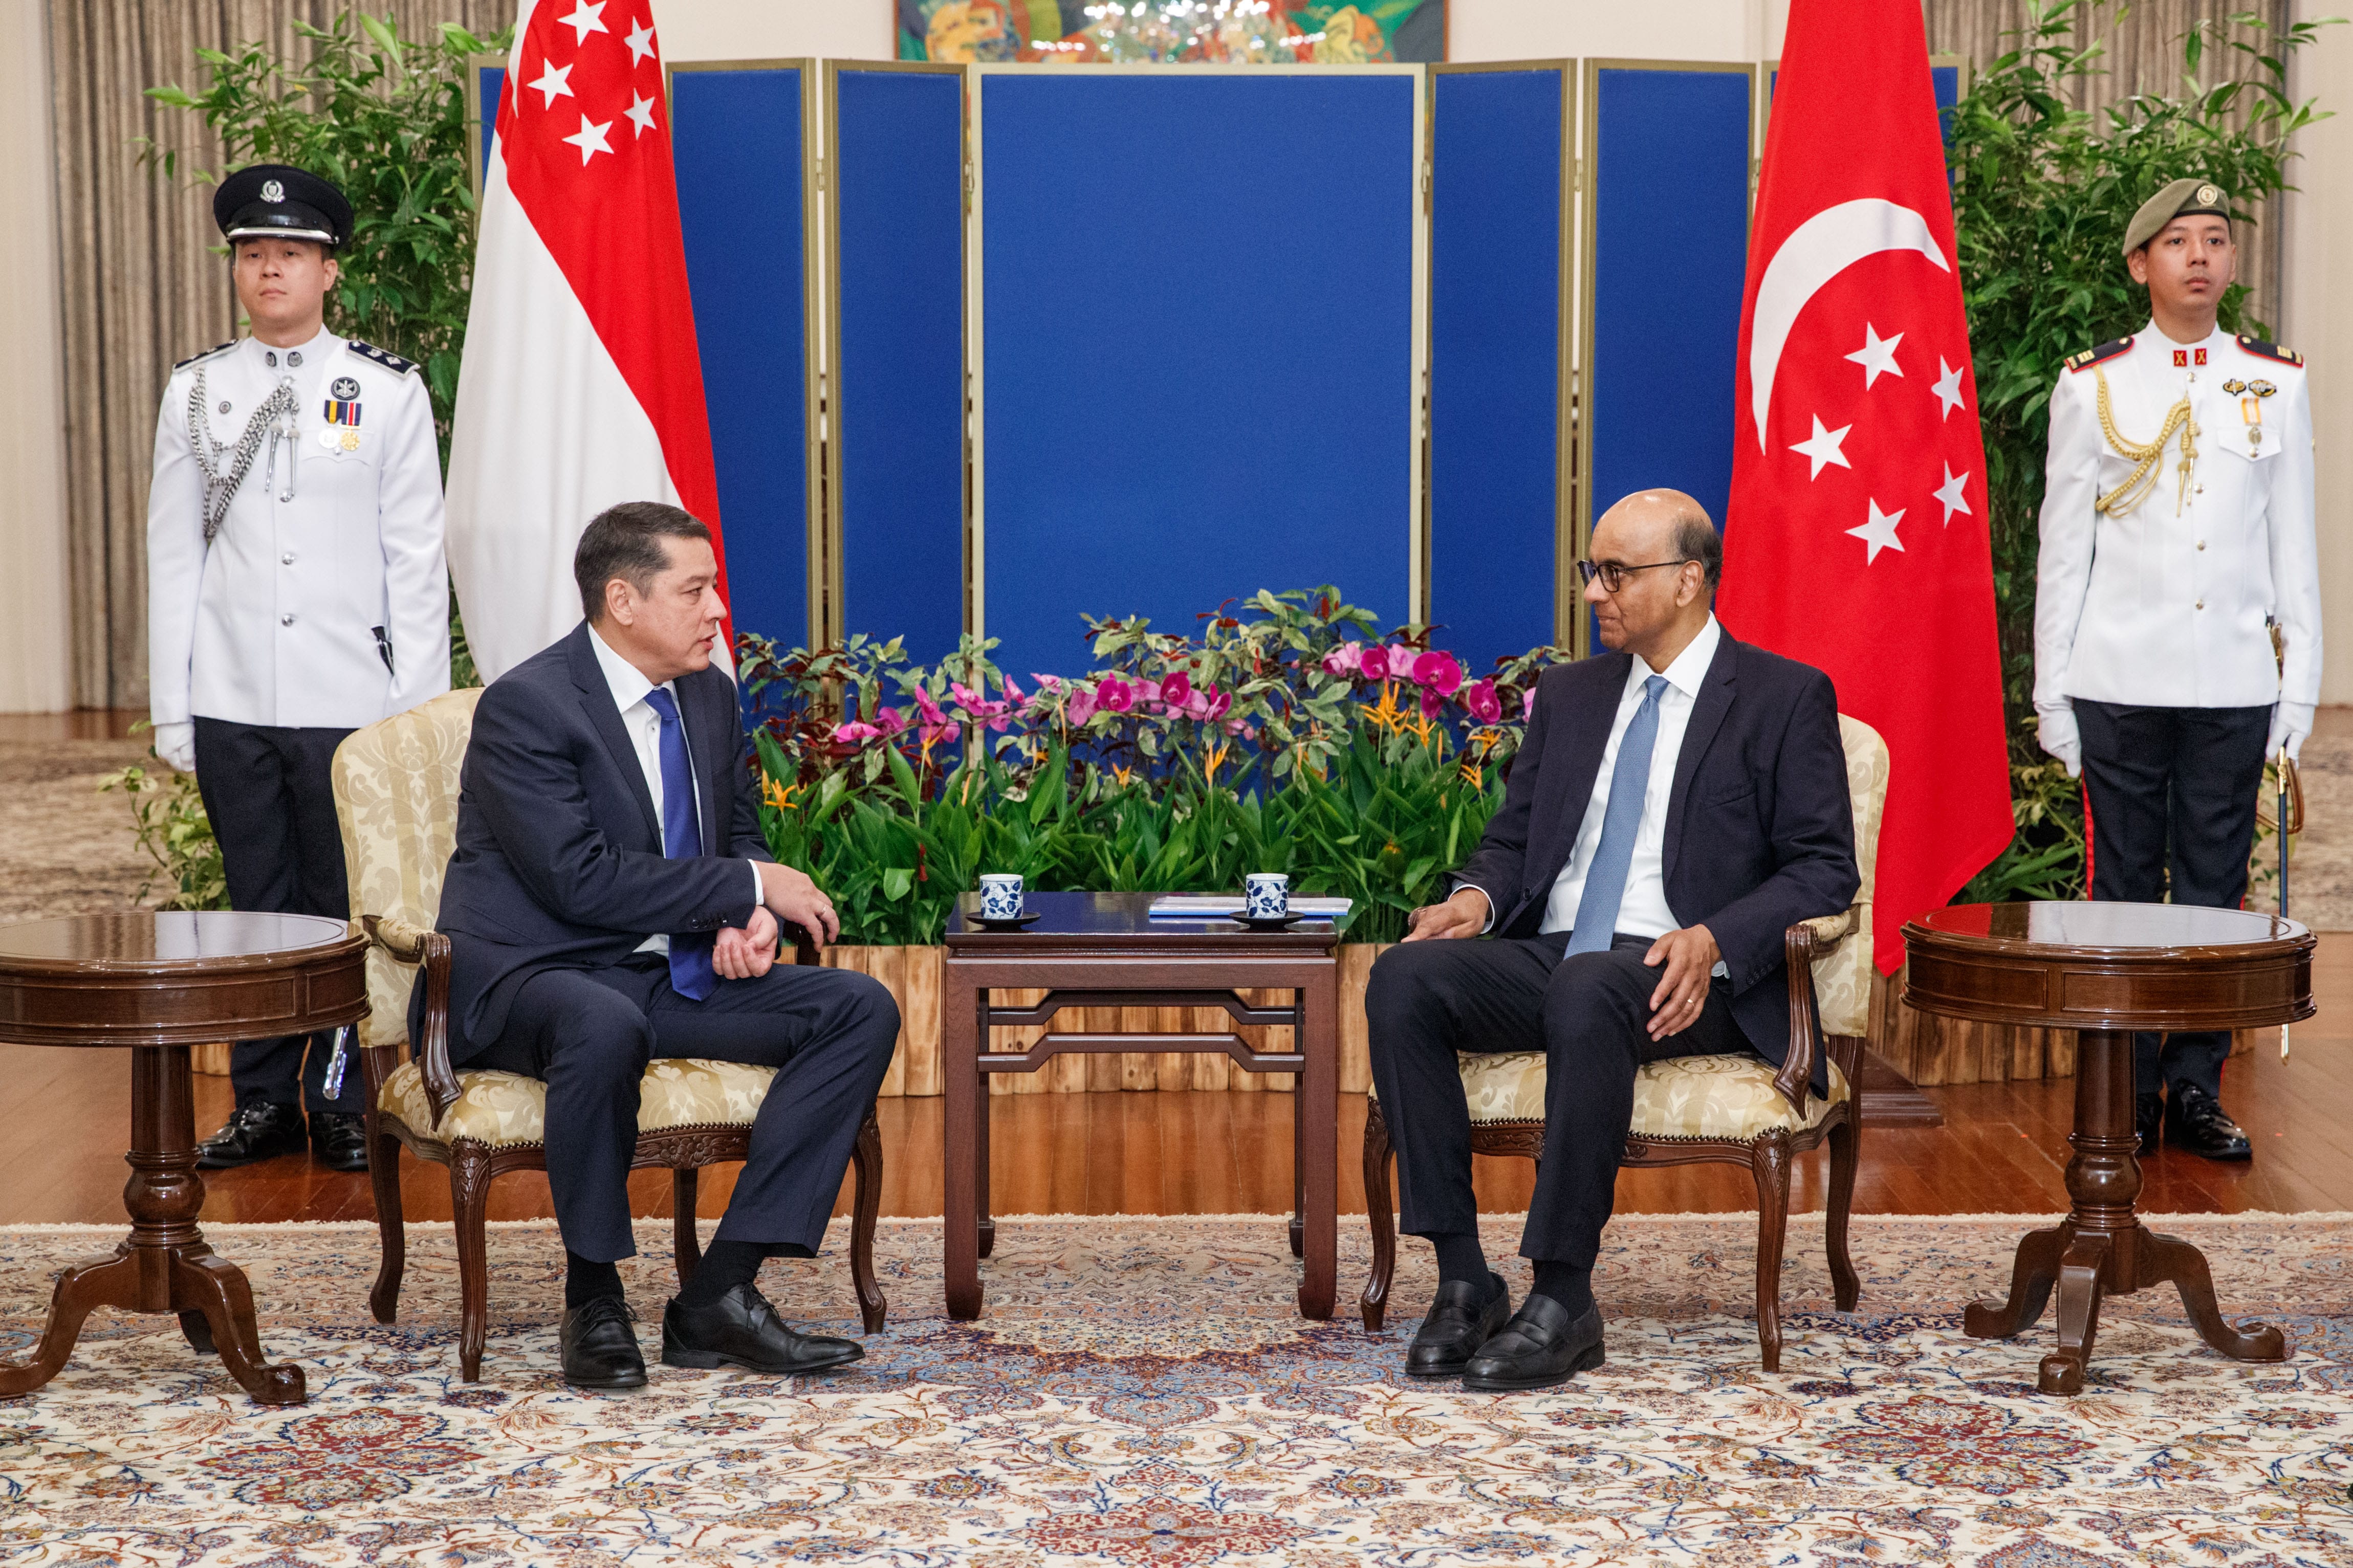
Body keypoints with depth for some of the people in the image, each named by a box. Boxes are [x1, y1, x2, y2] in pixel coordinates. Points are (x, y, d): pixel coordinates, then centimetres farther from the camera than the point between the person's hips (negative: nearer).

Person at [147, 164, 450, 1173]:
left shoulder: (389, 393, 3)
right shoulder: (195, 394, 9)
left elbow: (417, 560, 2)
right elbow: (172, 557, 9)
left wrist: (419, 708, -3)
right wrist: (171, 708, 4)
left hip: (353, 701, -2)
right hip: (232, 703, 2)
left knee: (349, 906, 2)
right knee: (257, 904, 8)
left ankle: (347, 1108, 14)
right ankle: (264, 1103, 19)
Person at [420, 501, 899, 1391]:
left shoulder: (710, 696, 9)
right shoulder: (525, 707, -15)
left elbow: (738, 832, 20)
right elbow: (581, 880, -23)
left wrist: (749, 918, -5)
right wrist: (749, 886, -17)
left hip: (668, 970, 8)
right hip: (527, 976, -8)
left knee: (862, 1010, -10)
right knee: (606, 1028, -42)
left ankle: (721, 1293, -16)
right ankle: (593, 1300, -20)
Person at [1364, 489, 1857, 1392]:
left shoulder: (1786, 697, 4)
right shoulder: (1569, 693, 21)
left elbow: (1824, 869, -2)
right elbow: (1515, 836, 21)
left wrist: (1713, 940, -20)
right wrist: (1478, 895, -4)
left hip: (1679, 977, -5)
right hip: (1549, 957, 5)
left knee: (1587, 993, -39)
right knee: (1404, 978, -25)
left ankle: (1563, 1300, -32)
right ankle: (1462, 1280, -23)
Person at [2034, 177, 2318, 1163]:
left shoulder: (2276, 384, 8)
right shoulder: (2092, 386, 3)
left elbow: (2295, 545, 10)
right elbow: (2062, 548, 3)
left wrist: (2300, 683, 4)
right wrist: (2051, 691, 0)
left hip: (2235, 684, 1)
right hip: (2120, 683, -1)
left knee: (2215, 888, 5)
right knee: (2124, 886, 3)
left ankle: (2197, 1090, 15)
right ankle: (2128, 1095, 12)